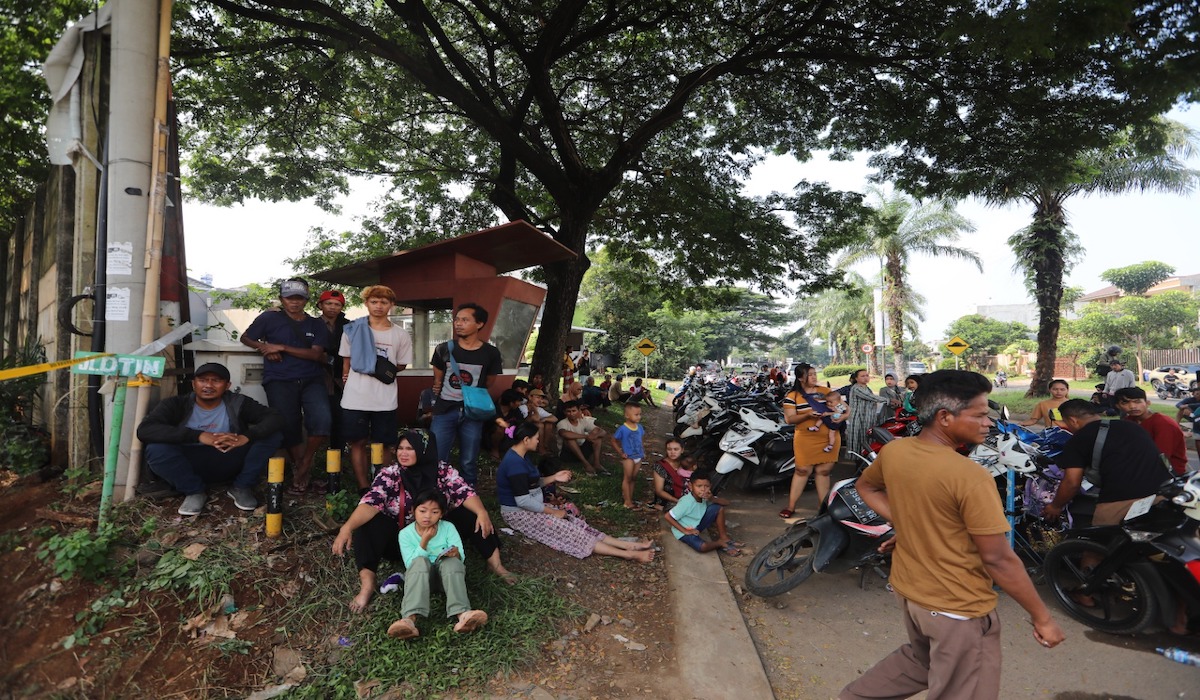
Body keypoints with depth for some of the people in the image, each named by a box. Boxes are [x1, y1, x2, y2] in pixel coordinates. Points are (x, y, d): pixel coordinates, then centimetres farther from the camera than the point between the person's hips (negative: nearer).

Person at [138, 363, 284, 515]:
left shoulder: (238, 403, -7)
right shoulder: (176, 404, -8)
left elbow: (275, 418, -17)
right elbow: (144, 429, -24)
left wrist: (246, 437, -36)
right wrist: (199, 436, -34)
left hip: (230, 464, 0)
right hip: (191, 466, 0)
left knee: (273, 434, -20)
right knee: (155, 448, -28)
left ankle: (242, 487, -4)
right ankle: (194, 491, -5)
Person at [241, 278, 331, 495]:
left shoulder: (317, 324, 12)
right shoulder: (269, 318, 9)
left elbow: (316, 354, 0)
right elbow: (245, 338, 17)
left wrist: (281, 347, -6)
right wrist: (265, 349, -3)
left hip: (311, 380, 0)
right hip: (280, 381, 0)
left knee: (323, 420, -22)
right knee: (288, 427, -10)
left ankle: (303, 466, 0)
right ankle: (303, 470, 13)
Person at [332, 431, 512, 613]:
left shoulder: (443, 470, -9)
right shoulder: (389, 474, -13)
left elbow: (465, 492, -18)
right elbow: (371, 502, -27)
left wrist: (482, 512, -37)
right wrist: (347, 527, -45)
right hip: (402, 539, -1)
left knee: (471, 513, -20)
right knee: (367, 524, -27)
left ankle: (495, 564, -9)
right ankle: (367, 585, -30)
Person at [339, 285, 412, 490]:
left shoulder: (401, 335, 1)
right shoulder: (353, 329, 2)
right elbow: (346, 361, 11)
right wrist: (347, 378, 7)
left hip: (385, 401, 0)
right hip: (355, 398, 0)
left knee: (383, 445, 7)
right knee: (358, 443, 6)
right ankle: (364, 489, 16)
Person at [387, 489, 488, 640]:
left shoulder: (448, 528, -5)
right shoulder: (405, 533, -7)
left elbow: (461, 557, -9)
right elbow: (410, 564, -14)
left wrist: (455, 553, -33)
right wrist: (424, 541, -24)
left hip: (446, 574, 1)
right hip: (420, 576, 0)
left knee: (452, 561, -32)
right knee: (420, 562, -33)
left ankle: (462, 614, -50)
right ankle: (410, 618, -52)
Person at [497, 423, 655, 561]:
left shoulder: (520, 457, 7)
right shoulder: (515, 462, -25)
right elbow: (522, 501, -27)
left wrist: (553, 478, 2)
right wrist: (552, 511, -18)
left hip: (529, 508, 10)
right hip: (518, 513, -10)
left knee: (574, 523, -2)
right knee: (567, 530, -16)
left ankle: (630, 545, -8)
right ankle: (629, 554, -19)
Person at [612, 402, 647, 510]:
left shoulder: (640, 427, 2)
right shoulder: (622, 429, -17)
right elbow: (614, 441, -7)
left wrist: (643, 451, 7)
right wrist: (621, 453, -11)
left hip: (638, 457, 6)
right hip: (628, 457, -6)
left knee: (633, 478, 15)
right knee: (627, 478, 0)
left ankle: (629, 498, 27)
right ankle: (627, 502, 6)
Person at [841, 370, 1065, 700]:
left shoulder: (892, 452, -8)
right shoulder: (971, 478, -28)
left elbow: (866, 487, 12)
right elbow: (998, 559, -21)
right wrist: (1042, 617, -7)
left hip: (908, 590, 7)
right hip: (958, 609, -7)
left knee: (919, 659, 33)